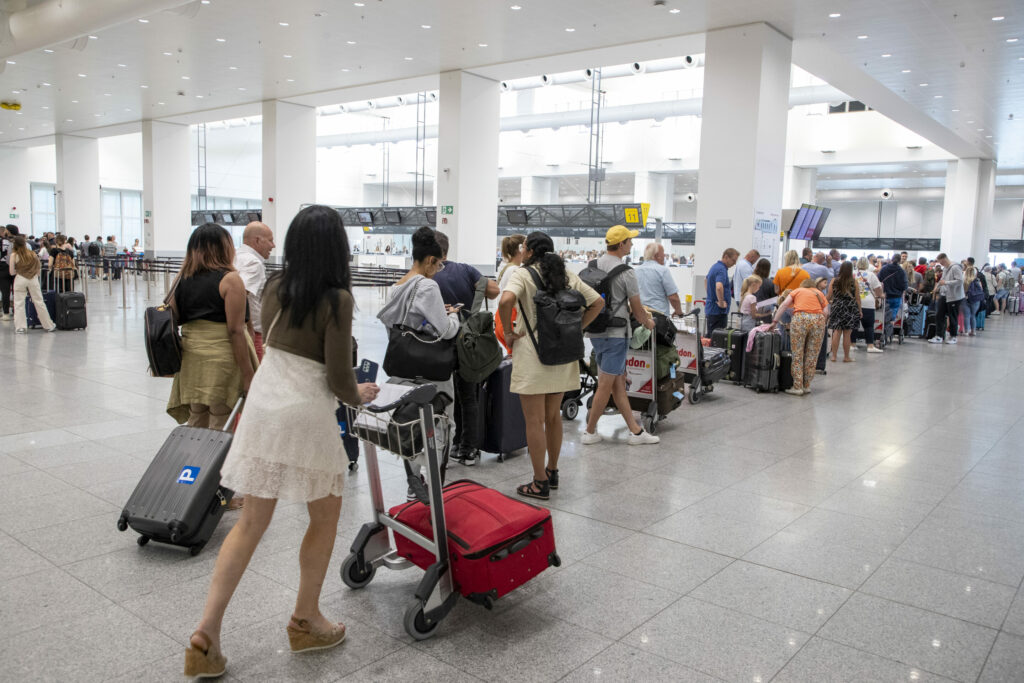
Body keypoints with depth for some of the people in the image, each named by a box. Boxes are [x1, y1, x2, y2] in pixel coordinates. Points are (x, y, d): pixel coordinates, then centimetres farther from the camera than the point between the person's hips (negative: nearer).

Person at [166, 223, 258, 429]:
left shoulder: (182, 279, 7)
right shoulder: (229, 280, -10)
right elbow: (235, 331, -14)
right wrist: (248, 375, -13)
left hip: (190, 362, 6)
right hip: (222, 361, -6)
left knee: (195, 426, 15)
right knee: (220, 429, 2)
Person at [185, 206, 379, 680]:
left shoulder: (275, 288, 6)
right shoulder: (338, 299, -13)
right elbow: (338, 378, -14)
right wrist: (359, 396, 8)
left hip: (262, 404, 6)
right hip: (306, 414, -6)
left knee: (251, 522, 13)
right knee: (324, 517, 16)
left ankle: (206, 634, 11)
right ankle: (305, 621, 28)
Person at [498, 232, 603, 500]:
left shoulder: (523, 275, -8)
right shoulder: (568, 276, 9)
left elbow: (506, 300, -27)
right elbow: (598, 302, 10)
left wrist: (509, 332, -13)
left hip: (533, 356, -6)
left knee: (535, 421, 1)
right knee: (553, 416, 19)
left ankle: (540, 483, 7)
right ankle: (552, 471, 32)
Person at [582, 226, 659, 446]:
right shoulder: (625, 272, -13)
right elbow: (637, 310, -7)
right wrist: (648, 323, 15)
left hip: (595, 331, 8)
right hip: (615, 334, -8)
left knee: (619, 382, 11)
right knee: (606, 384, 2)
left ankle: (635, 431, 16)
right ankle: (590, 432, 10)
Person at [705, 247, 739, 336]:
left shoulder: (715, 267, 14)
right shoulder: (721, 269, -18)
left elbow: (707, 280, 33)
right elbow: (719, 287, -36)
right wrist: (721, 303, -24)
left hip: (711, 309, 10)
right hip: (718, 311, -10)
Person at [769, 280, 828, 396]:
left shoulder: (797, 291, 23)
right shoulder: (820, 294, 28)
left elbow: (784, 305, 10)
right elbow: (826, 312, 13)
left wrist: (775, 321, 9)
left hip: (800, 318, -2)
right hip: (818, 319, 2)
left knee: (797, 355, 1)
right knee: (812, 355, 8)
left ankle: (797, 387, 0)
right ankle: (806, 386, 13)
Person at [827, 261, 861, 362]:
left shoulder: (834, 281, 1)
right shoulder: (854, 282, -4)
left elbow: (829, 296, 3)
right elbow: (857, 298, -1)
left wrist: (829, 302, 24)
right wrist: (860, 311, 7)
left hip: (837, 308, 2)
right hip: (850, 309, -2)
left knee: (836, 332, 4)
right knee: (847, 334, 2)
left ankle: (834, 356, 4)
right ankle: (846, 357, 9)